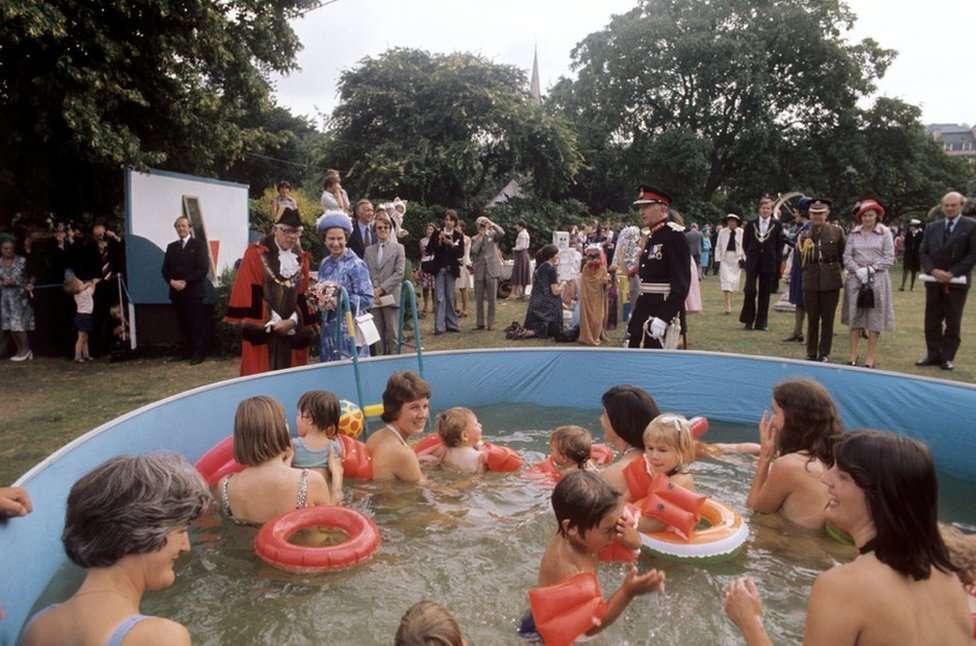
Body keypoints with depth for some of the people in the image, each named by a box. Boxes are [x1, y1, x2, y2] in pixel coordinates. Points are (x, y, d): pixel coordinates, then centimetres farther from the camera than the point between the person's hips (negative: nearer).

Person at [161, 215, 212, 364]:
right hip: (176, 292, 5)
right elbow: (165, 269, 14)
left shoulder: (199, 244, 2)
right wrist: (172, 281, -7)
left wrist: (185, 282, -14)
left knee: (197, 323, -5)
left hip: (194, 291, -5)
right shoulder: (171, 247, 18)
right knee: (183, 323, 6)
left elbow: (203, 268, -8)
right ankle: (186, 351, 13)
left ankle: (199, 353, -1)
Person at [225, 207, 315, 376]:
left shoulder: (301, 258, 10)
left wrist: (293, 320, -9)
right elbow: (250, 294, -9)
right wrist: (271, 323, -12)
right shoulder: (255, 254, -5)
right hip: (262, 330, -4)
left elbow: (304, 296, 7)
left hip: (293, 331, 4)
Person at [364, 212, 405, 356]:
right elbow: (366, 274, 8)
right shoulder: (369, 250, 14)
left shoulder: (398, 248, 5)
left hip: (391, 296, -3)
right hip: (374, 297, 3)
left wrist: (382, 288, -11)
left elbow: (399, 273, -4)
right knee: (378, 334, 4)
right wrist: (373, 291, -8)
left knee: (392, 334, -1)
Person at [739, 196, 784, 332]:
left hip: (769, 263, 0)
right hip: (753, 262, 0)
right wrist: (750, 255, 4)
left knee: (765, 293, 4)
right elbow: (745, 243, 9)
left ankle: (761, 322, 11)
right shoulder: (751, 223, 5)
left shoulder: (777, 224, 3)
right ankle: (748, 320, 9)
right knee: (750, 290, -6)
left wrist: (778, 262, -3)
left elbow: (779, 245, 3)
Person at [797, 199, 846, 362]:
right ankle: (811, 353, 17)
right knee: (812, 319, 7)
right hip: (811, 281, 1)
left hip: (831, 281, -1)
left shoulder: (837, 231, -1)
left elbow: (844, 254, 2)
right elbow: (802, 260, 2)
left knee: (828, 318, 6)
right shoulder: (805, 234, 4)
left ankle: (824, 353, 17)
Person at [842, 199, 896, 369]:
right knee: (855, 316, 6)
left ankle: (871, 356, 7)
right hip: (856, 278, 2)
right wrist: (857, 270, -12)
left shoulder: (885, 232, 0)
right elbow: (847, 256, 3)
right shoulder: (854, 233, 7)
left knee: (875, 318, 1)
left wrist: (871, 268, -13)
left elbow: (889, 258, -3)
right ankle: (853, 354, 12)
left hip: (877, 279, -2)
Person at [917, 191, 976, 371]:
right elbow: (923, 252, 6)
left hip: (957, 282, -3)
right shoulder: (932, 227, 10)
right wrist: (933, 271, -11)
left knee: (953, 322, 4)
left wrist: (952, 273, -16)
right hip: (934, 281, 4)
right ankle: (933, 354, 14)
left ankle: (947, 357, 10)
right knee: (932, 320, 6)